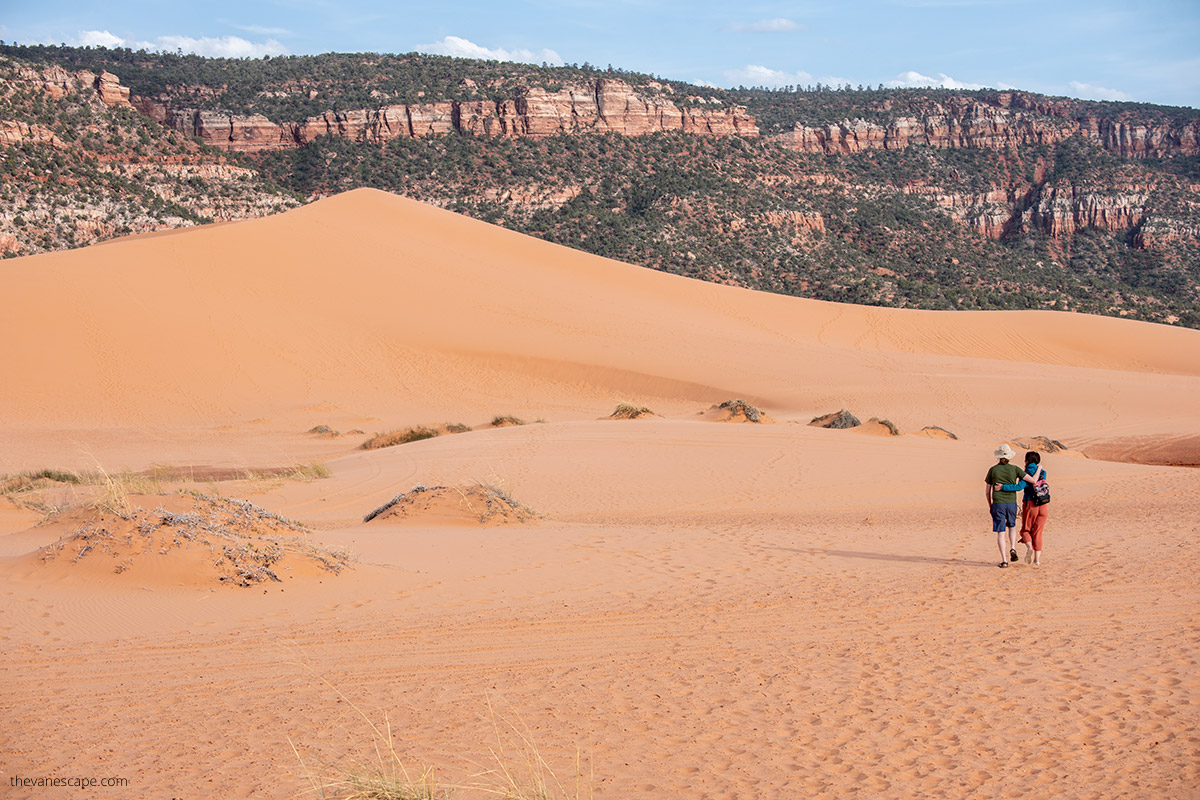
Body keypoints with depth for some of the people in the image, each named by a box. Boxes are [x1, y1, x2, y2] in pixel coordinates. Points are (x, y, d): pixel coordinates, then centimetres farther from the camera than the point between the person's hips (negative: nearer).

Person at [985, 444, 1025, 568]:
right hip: (1011, 503, 1)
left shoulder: (993, 470, 0)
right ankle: (1012, 548, 4)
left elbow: (987, 491, 3)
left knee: (1000, 532, 1)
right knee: (1012, 526, 26)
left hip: (997, 504, -1)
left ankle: (1004, 560, -5)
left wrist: (990, 506, 17)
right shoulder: (1014, 469, -1)